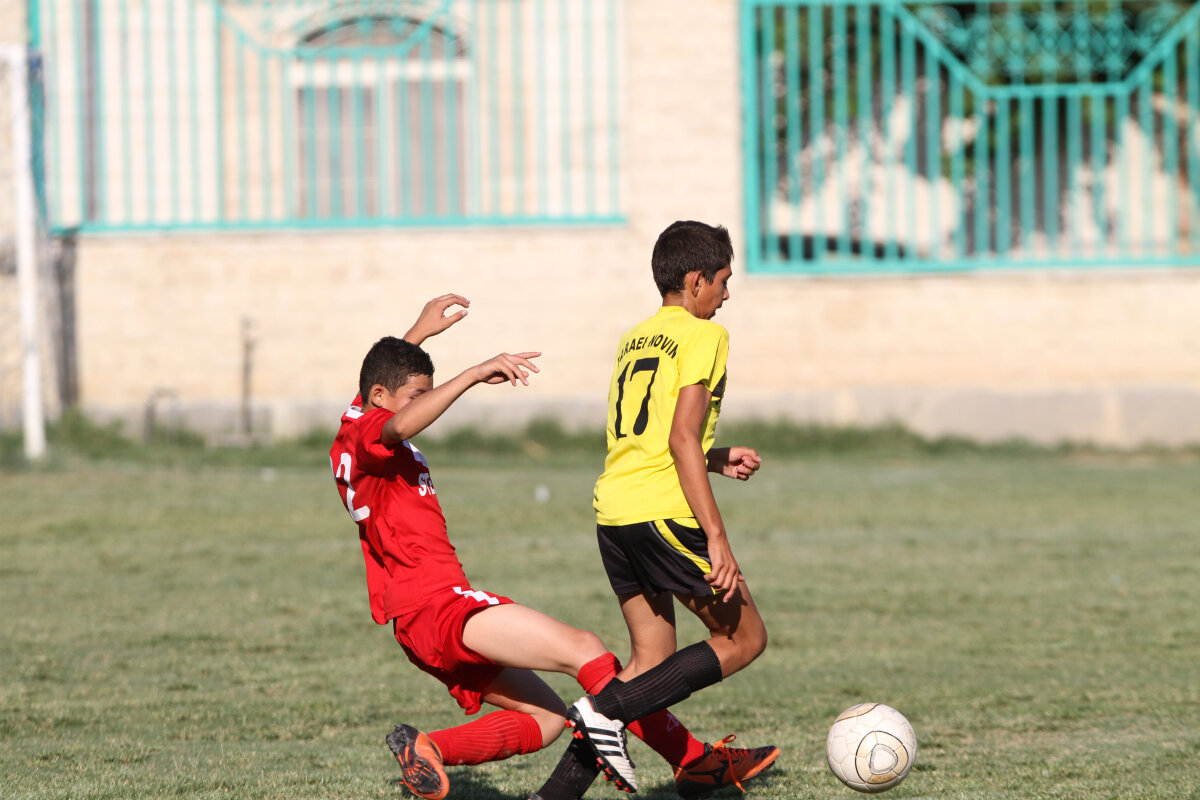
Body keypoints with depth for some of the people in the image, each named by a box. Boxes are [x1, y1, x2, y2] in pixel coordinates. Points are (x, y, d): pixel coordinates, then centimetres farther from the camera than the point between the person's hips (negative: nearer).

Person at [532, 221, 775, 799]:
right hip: (662, 511, -8)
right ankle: (607, 709, -11)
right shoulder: (704, 335, -4)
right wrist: (716, 538, -16)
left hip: (612, 512, 8)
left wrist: (716, 461, 26)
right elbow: (682, 438, -14)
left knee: (653, 659, 13)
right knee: (743, 639, 4)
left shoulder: (634, 339, 20)